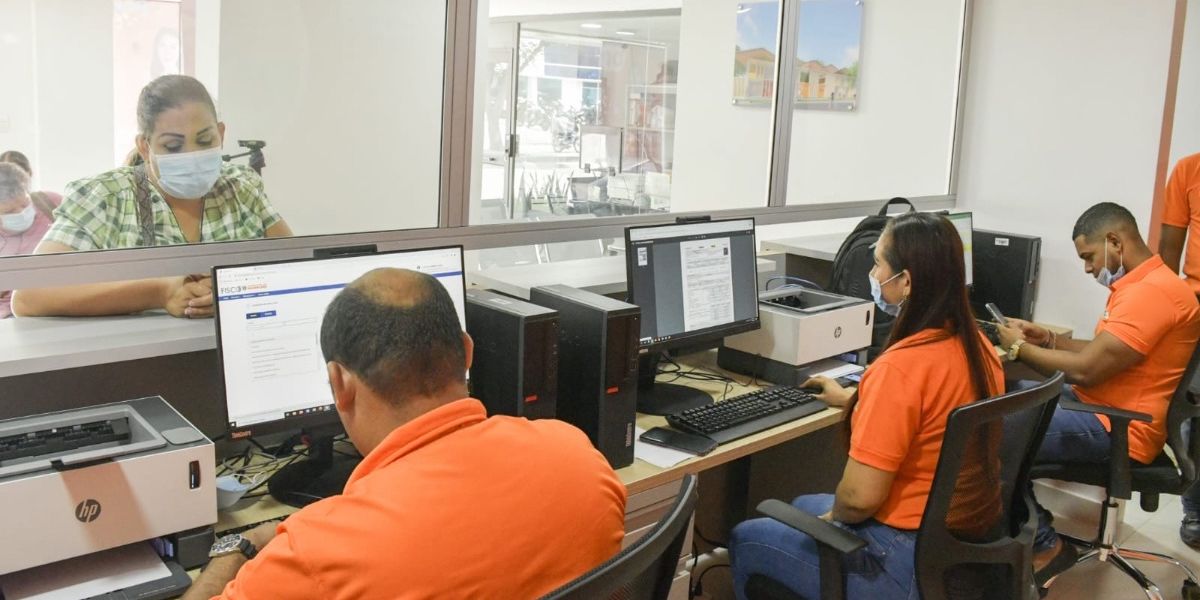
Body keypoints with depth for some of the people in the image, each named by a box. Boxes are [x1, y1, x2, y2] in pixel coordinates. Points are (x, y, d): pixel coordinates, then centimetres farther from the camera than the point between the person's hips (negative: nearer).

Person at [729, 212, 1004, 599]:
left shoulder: (899, 367, -29)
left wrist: (835, 517, -5)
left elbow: (860, 497, -27)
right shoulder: (977, 345, -3)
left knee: (745, 539, 12)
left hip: (911, 560, -8)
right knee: (802, 507, 30)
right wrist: (855, 400, 27)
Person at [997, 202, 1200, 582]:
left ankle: (1043, 546, -2)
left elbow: (1086, 369, -24)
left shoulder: (1153, 291, -22)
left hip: (1116, 429, -11)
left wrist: (1020, 348, -10)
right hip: (1096, 404, 11)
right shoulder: (1138, 285, 13)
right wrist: (1047, 339, 7)